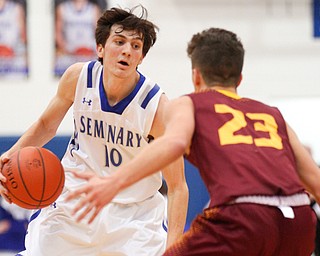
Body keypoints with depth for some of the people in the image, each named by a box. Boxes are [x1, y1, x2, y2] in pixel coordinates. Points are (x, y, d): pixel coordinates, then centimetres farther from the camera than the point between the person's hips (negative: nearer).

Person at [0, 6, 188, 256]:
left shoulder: (158, 106, -23)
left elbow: (177, 187, -18)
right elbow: (46, 126, 7)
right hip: (75, 197, 2)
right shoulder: (78, 77, -14)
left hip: (135, 210, -2)